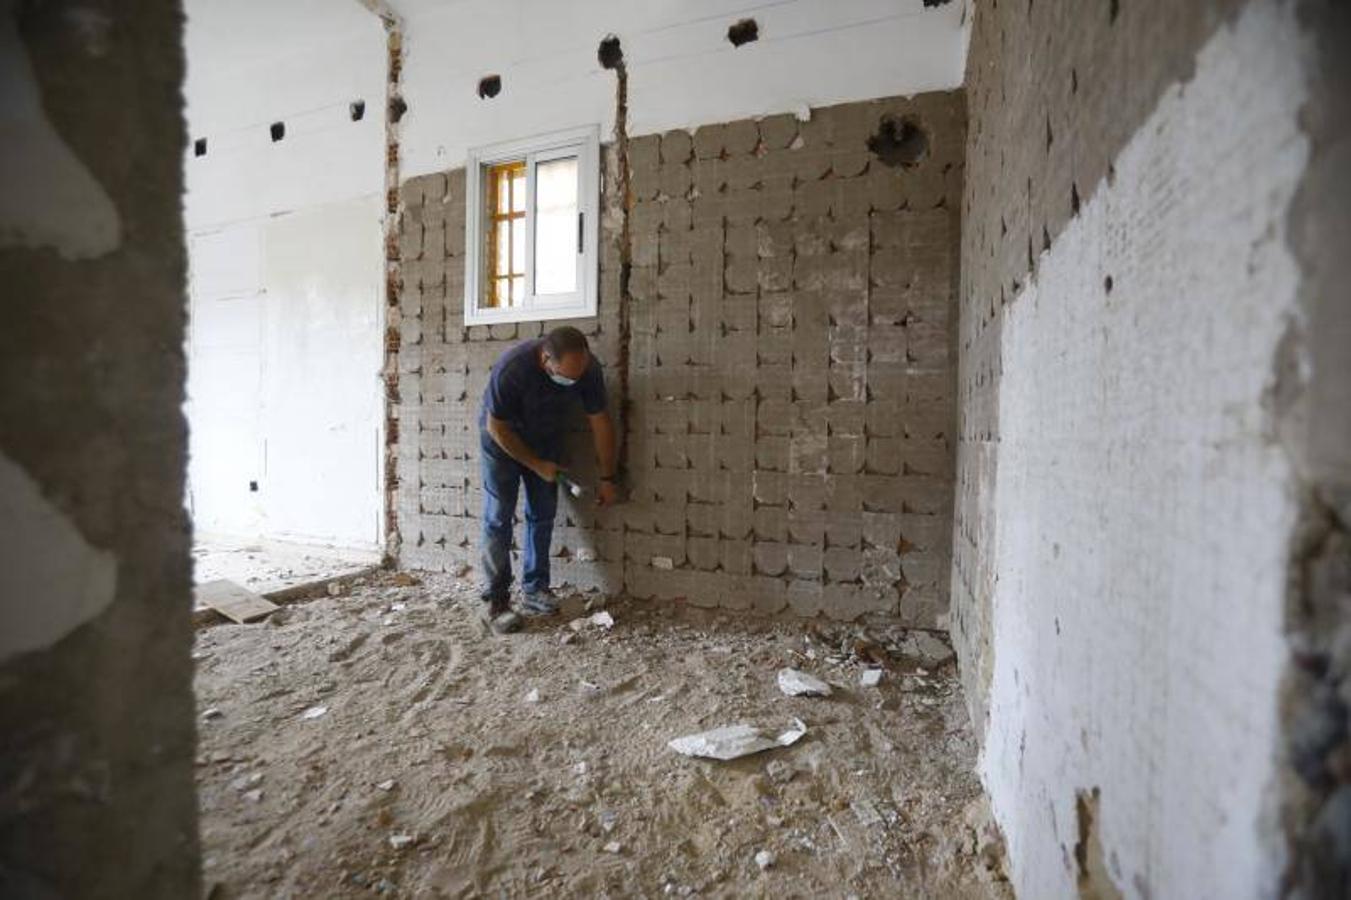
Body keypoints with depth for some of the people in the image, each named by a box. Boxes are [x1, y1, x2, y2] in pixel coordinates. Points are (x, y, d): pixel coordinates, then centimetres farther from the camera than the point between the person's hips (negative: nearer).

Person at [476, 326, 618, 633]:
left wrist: (607, 478, -9)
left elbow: (600, 421, -13)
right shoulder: (511, 368, -37)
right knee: (498, 518, -5)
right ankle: (496, 599, 4)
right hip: (503, 439, -3)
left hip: (546, 439, 4)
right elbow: (497, 428, -23)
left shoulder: (588, 368, -25)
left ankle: (534, 590, 14)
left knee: (542, 515, 3)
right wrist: (536, 465, -17)